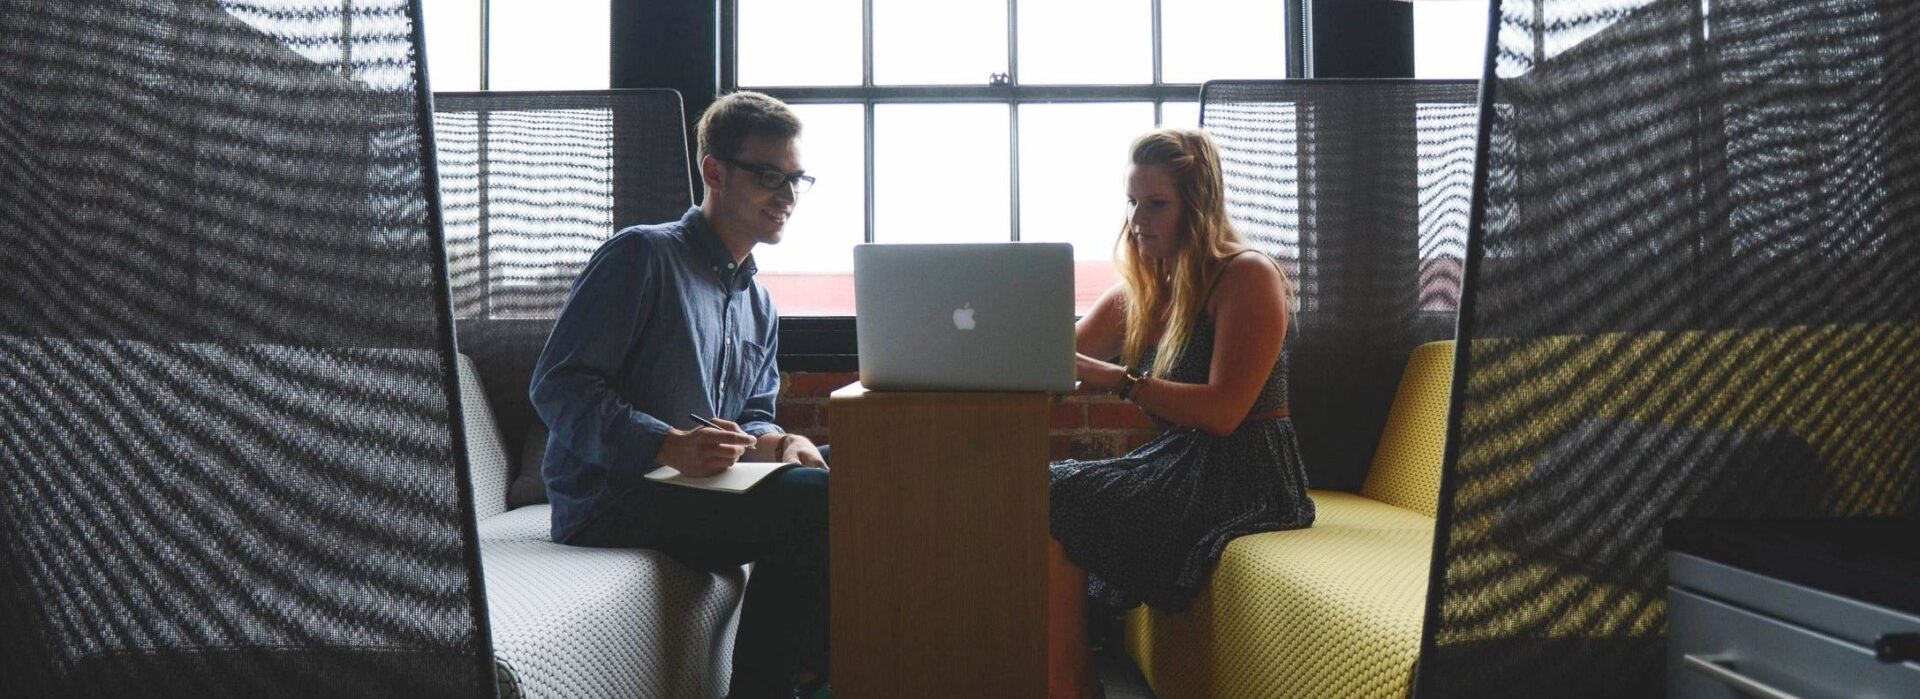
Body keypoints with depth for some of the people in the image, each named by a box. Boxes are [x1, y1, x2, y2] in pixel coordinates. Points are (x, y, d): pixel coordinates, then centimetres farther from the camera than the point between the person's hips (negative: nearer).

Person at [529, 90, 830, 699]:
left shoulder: (760, 308, 20)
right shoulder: (642, 255, -6)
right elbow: (556, 386, -13)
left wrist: (773, 442, -7)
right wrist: (668, 446, -27)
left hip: (701, 490, 8)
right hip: (608, 500, -8)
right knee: (816, 499, -25)